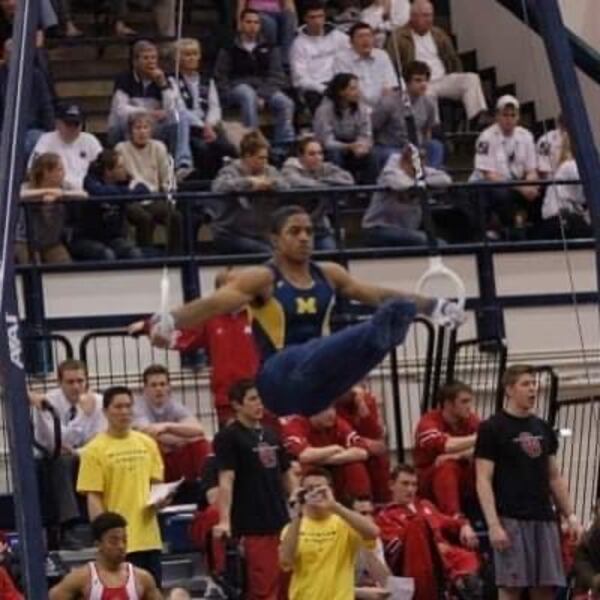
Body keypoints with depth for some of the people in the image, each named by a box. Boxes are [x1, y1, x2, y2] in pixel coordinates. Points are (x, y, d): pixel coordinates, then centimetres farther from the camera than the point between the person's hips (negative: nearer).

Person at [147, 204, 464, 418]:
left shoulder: (328, 275, 15)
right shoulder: (262, 279, -3)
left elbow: (379, 294, 21)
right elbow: (213, 303, -16)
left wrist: (433, 305, 19)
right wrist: (170, 321, -34)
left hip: (316, 380, 5)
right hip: (281, 379, -5)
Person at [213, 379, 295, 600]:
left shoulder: (272, 435, 14)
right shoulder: (228, 437, -6)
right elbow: (226, 480, -15)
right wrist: (224, 520, -25)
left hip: (281, 522, 7)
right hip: (252, 527, -7)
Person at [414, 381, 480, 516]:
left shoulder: (471, 420, -4)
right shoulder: (429, 422, -19)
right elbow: (445, 445, -39)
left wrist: (456, 455, -32)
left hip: (463, 481, 4)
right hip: (429, 483, -4)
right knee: (447, 466, -36)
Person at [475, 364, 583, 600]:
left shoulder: (543, 429, 16)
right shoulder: (492, 429, -4)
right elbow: (484, 481, -9)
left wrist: (570, 515, 11)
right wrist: (493, 525, -18)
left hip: (544, 519, 6)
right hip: (511, 520, -6)